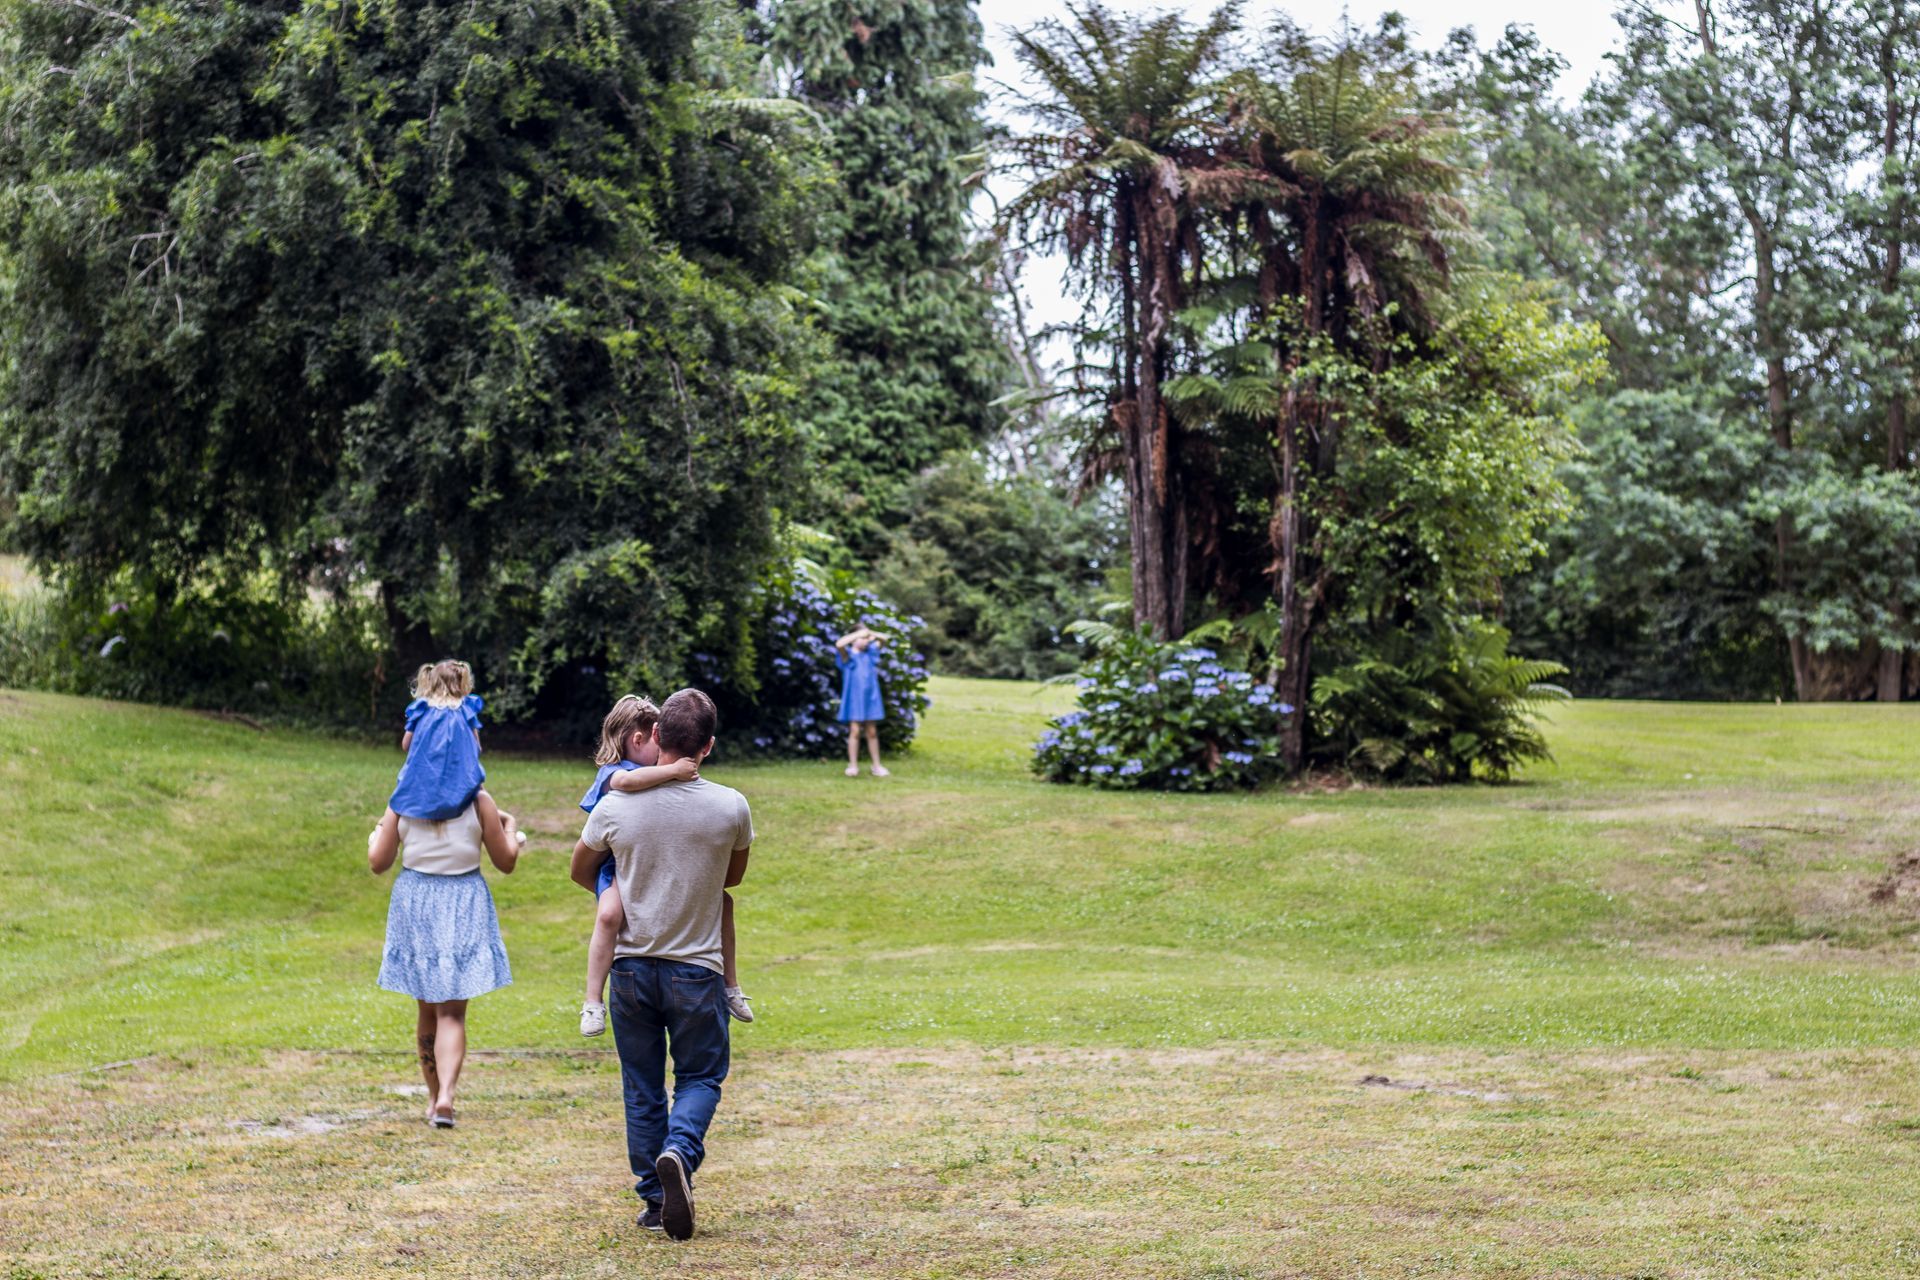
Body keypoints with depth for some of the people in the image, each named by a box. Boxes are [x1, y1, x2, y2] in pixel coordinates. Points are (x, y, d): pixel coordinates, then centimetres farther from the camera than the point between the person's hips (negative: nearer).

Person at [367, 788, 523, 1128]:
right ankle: (445, 1094, -20)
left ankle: (434, 1097, 24)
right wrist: (511, 827, 20)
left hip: (415, 905, 2)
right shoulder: (479, 802, -5)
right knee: (452, 1012, 0)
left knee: (427, 1009, 16)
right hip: (464, 908, -2)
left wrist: (376, 835, 22)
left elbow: (378, 863, 1)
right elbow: (506, 862, 2)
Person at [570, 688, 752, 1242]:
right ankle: (680, 1151, -16)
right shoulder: (730, 807, -10)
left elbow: (580, 872, 11)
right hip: (696, 969, -1)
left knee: (642, 1088, 13)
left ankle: (655, 1200, 14)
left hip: (632, 966, 1)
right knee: (700, 1077, 12)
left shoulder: (614, 807, -8)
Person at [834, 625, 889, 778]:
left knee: (872, 732, 8)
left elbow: (884, 639, 15)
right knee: (854, 731, -6)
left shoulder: (870, 652, 10)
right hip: (854, 698, -4)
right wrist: (859, 633, -21)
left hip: (870, 698, 4)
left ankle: (877, 766, 13)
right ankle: (853, 766, -1)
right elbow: (839, 644, -25)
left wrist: (871, 633, -4)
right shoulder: (848, 655, -4)